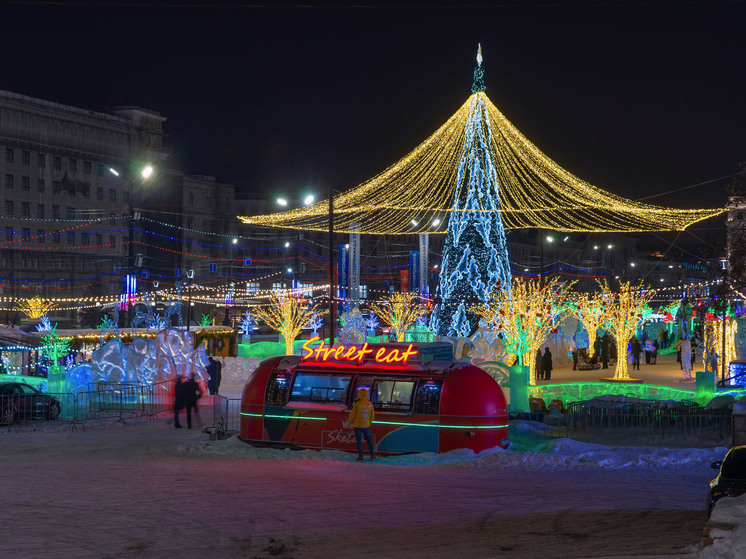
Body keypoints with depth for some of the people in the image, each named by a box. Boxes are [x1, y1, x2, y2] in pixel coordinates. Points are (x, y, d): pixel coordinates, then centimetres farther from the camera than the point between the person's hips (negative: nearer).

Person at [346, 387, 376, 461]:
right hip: (366, 426, 3)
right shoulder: (370, 404, -5)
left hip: (358, 425, -3)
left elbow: (352, 415, -10)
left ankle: (361, 456, 3)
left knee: (359, 441, 5)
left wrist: (349, 422, 7)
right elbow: (372, 416, 5)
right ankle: (372, 455, 15)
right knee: (368, 441, 15)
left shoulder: (356, 404, -17)